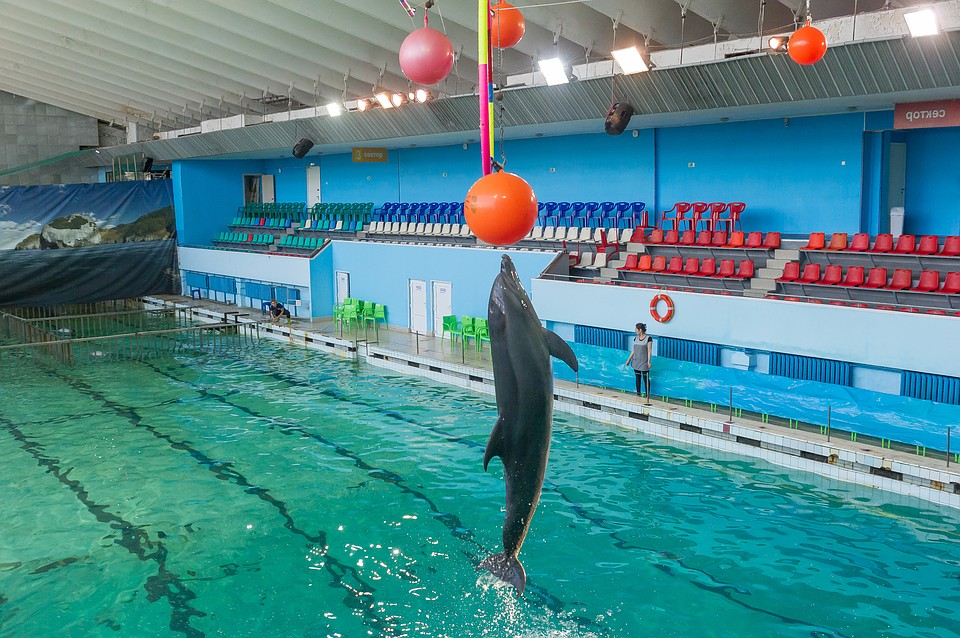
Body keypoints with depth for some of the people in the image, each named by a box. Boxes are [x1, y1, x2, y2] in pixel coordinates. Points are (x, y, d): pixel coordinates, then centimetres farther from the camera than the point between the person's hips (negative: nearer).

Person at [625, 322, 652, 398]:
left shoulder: (648, 338, -8)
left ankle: (647, 394, 5)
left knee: (645, 378, -1)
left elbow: (649, 351, -11)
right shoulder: (636, 338, 9)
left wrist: (649, 361, -17)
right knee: (638, 377, 10)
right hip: (636, 361, 6)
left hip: (644, 362, -5)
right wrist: (629, 359, 14)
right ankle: (638, 393, 17)